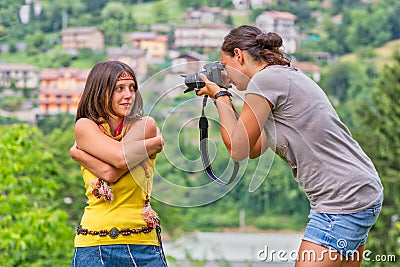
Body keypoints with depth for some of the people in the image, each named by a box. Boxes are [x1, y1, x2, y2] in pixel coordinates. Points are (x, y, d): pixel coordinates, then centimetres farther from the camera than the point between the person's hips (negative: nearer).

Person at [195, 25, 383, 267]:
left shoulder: (264, 79, -10)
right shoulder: (289, 77, 19)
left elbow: (237, 150, -5)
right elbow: (254, 149, 22)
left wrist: (220, 96, 7)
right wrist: (224, 101, 21)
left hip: (343, 199, -10)